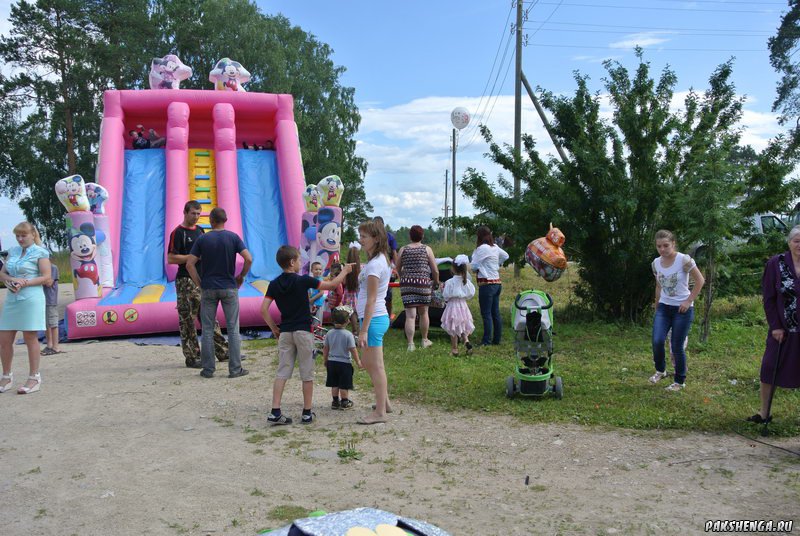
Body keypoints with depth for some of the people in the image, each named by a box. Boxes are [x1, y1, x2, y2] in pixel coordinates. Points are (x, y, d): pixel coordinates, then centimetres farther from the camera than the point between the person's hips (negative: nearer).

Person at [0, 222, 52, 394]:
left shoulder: (40, 252, -2)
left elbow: (46, 277, -7)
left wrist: (24, 283, -17)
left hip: (31, 300, -6)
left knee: (30, 338, -1)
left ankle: (34, 378, 9)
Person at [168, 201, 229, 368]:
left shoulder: (200, 231, 15)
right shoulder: (178, 233, -8)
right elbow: (171, 258, -14)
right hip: (186, 280, -7)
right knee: (188, 320, 0)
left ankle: (222, 351, 16)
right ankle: (192, 358, 6)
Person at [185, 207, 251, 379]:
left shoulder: (202, 239, -1)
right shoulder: (233, 237, -2)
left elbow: (190, 264, -7)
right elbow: (248, 259, -12)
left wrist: (199, 284, 3)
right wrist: (241, 276, 3)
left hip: (208, 288, 1)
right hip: (229, 288, 0)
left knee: (207, 330, 8)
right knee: (233, 329, 5)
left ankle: (208, 369, 11)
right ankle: (235, 369, 5)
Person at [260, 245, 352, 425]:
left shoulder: (274, 284, 2)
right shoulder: (303, 281, -9)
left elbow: (264, 309, -3)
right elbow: (332, 284, -5)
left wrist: (274, 328, 8)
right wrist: (344, 271, 11)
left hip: (284, 332, 4)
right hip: (303, 331, -4)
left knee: (282, 372, 6)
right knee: (307, 374, 6)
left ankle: (275, 412, 0)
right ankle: (307, 413, 11)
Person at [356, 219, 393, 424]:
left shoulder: (374, 265, -18)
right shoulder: (381, 260, 12)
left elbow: (371, 300, -20)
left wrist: (363, 330, -19)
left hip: (374, 319, -10)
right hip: (379, 317, 10)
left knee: (376, 366, -2)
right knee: (369, 363, 20)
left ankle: (380, 412, 7)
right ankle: (384, 402, 31)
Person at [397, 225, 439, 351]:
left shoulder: (403, 250, 4)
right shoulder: (427, 249, 1)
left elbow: (398, 268, 14)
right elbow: (435, 270, 1)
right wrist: (436, 282, 18)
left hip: (406, 284, 1)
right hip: (423, 283, 0)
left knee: (410, 315, -2)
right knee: (423, 312, 16)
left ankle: (410, 344, -7)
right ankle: (425, 340, 30)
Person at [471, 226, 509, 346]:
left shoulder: (482, 248, -14)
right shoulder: (495, 247, 10)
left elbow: (474, 266, -10)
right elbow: (505, 256, 28)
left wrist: (477, 269, 12)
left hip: (486, 284, -8)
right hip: (497, 283, 8)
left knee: (486, 314, -5)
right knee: (495, 313, 11)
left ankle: (486, 340, -4)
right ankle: (497, 339, 17)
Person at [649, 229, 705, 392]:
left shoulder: (684, 260, -15)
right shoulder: (656, 263, 2)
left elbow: (700, 281, -10)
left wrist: (688, 301, -13)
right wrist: (657, 307, 17)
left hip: (682, 309, -4)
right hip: (663, 307, 4)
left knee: (677, 347, 0)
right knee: (657, 341, -11)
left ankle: (680, 381, 18)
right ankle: (660, 370, 17)